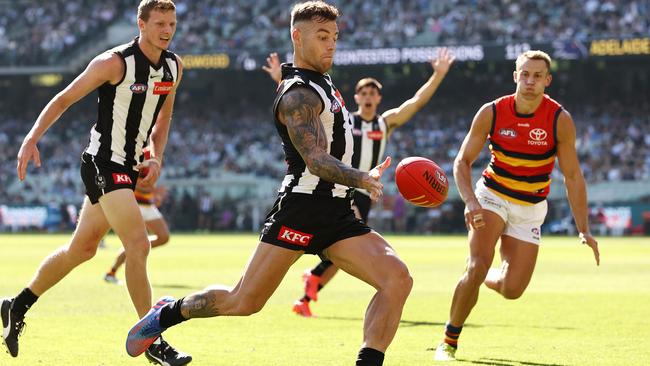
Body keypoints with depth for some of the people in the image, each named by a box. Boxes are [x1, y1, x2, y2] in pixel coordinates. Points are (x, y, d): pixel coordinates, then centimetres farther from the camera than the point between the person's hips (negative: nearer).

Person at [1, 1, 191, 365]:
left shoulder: (174, 66, 5)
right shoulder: (115, 62, -16)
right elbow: (64, 99, -11)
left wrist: (157, 159, 6)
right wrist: (32, 139, -20)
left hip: (130, 167, 8)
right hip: (103, 163, -8)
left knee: (82, 249, 16)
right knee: (139, 245, -17)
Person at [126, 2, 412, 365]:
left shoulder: (322, 82, 17)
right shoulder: (298, 94, -13)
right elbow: (316, 160, -26)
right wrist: (362, 179, -41)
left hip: (337, 214, 8)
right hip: (301, 209, -8)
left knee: (398, 279, -11)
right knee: (244, 302, -3)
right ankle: (167, 314, 22)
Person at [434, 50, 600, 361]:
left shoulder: (560, 120, -15)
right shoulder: (492, 113, -14)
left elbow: (572, 176, -8)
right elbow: (462, 161, -8)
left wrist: (583, 230, -13)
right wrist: (470, 201, -26)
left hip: (529, 209, 1)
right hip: (492, 196, -1)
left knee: (512, 289, -4)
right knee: (477, 266, -23)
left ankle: (481, 278, 34)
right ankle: (450, 340, -5)